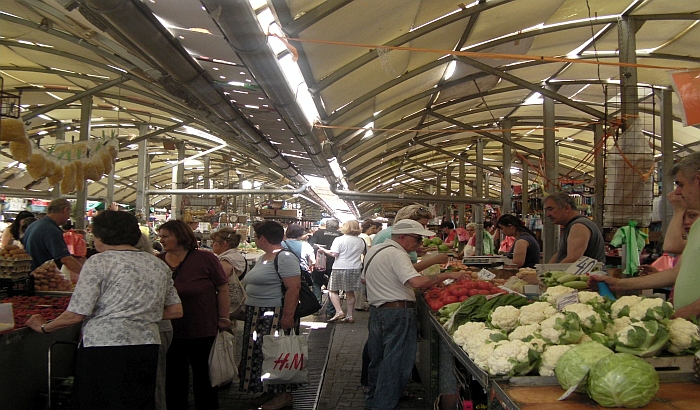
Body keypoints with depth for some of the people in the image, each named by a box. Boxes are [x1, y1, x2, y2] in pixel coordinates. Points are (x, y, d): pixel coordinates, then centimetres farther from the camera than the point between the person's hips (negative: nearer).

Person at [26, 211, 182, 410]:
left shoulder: (99, 262, -7)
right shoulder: (158, 265, 9)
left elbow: (76, 314, -10)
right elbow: (176, 311, 11)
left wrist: (44, 327, 7)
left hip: (103, 349, -5)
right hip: (147, 350, 5)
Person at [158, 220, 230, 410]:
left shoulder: (205, 258, -10)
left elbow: (222, 289, -6)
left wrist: (223, 318, -9)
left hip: (203, 331, -3)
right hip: (170, 331, 3)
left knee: (204, 378, 12)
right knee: (174, 379, 15)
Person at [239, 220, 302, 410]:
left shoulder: (285, 258, -17)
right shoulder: (263, 258, 15)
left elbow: (294, 287, -23)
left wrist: (288, 315, -26)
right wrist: (248, 309, 21)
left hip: (277, 316, -10)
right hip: (258, 316, 10)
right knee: (261, 353, 14)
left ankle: (285, 394, 13)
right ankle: (269, 390, 27)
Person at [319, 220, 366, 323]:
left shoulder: (339, 240, -9)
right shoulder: (361, 241, 6)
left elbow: (334, 254, -16)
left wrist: (324, 250, -1)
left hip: (340, 268, -5)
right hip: (355, 268, 5)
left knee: (332, 290, 6)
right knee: (350, 292, 11)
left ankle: (339, 311, -7)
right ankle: (350, 315, 13)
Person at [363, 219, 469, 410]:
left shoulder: (374, 250, 12)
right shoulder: (396, 254, -18)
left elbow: (365, 278, 24)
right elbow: (417, 282, -31)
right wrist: (447, 275, -23)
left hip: (376, 310, 10)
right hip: (398, 314, -10)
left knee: (378, 359, 20)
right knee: (395, 364, -1)